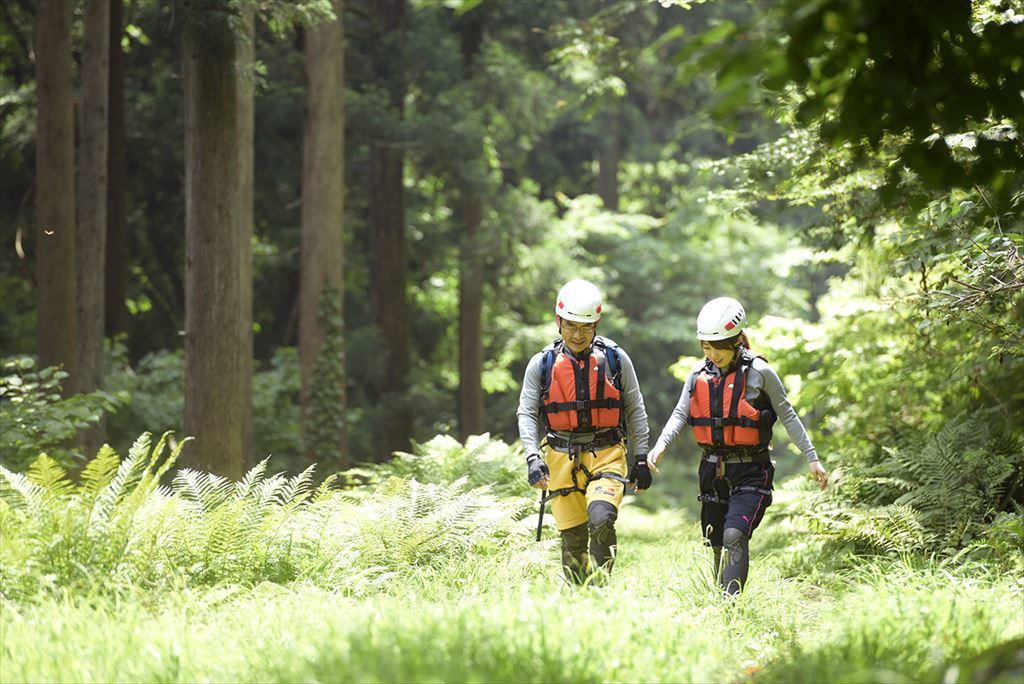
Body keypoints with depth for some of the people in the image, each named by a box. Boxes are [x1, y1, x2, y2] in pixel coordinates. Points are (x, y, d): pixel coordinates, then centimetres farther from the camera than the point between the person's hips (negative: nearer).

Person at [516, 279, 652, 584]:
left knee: (601, 520, -24)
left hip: (606, 456, -1)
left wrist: (641, 460, 7)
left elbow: (635, 410, 9)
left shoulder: (615, 358, 1)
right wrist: (533, 457, -11)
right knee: (572, 539, 2)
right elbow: (526, 413, 3)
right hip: (562, 459, 1)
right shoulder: (542, 364, 2)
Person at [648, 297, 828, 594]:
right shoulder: (700, 374, 5)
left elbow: (787, 416, 0)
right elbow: (680, 414, 3)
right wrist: (661, 445, -16)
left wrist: (811, 458, 1)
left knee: (735, 536, -23)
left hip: (750, 471, -5)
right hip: (713, 469, 5)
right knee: (717, 545, 11)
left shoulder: (758, 372, -8)